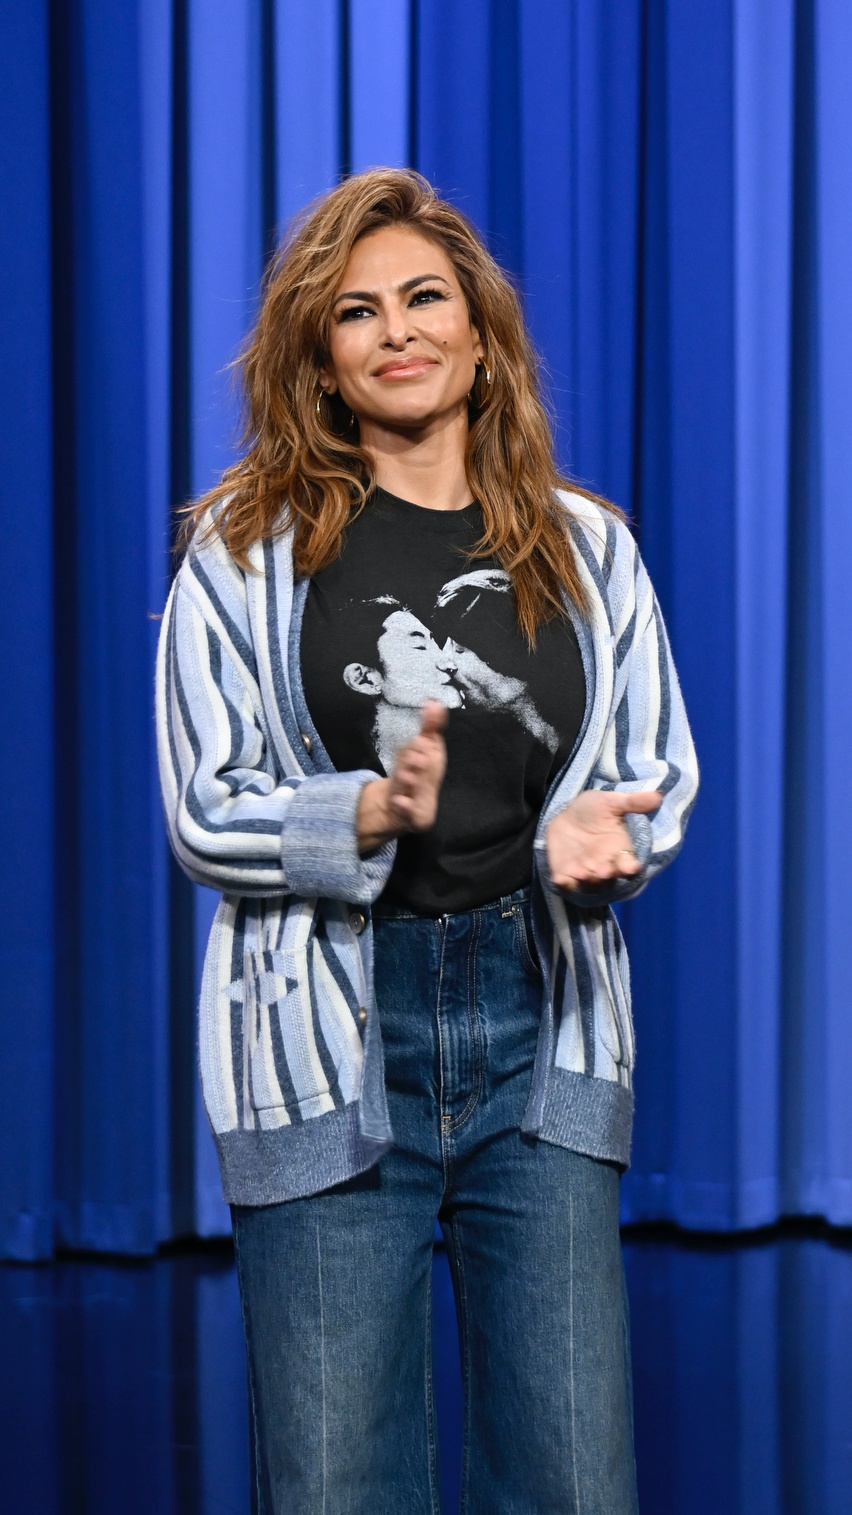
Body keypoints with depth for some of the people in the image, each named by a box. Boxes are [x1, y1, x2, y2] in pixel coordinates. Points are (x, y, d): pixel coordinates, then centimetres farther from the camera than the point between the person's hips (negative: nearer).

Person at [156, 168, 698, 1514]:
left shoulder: (586, 548, 9)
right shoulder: (247, 551, 2)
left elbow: (661, 776, 12)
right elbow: (205, 817, -2)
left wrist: (603, 829, -11)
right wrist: (371, 811, -21)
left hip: (539, 1025, 2)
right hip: (329, 1041, -2)